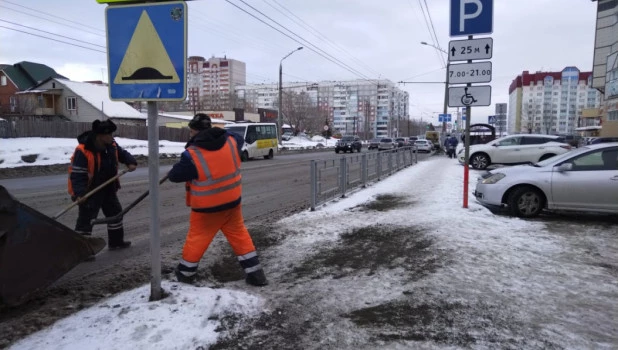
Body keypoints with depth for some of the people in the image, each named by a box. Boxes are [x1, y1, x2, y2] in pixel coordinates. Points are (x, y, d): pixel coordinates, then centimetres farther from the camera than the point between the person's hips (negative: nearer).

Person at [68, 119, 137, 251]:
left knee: (115, 212, 18)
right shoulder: (83, 151, -26)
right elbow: (77, 174, -26)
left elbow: (123, 154, 13)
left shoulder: (111, 146, -4)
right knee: (86, 219, -8)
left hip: (108, 189, 8)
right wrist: (80, 193, -35)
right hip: (89, 191, -8)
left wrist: (131, 162, -9)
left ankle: (116, 241, 36)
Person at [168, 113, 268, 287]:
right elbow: (239, 139, 19)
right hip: (232, 201, 4)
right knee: (239, 234, 16)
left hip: (207, 207, -4)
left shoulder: (192, 154, -21)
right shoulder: (231, 142, -6)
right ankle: (255, 272, 16)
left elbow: (175, 176, -8)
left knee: (197, 238, 15)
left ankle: (185, 272, 33)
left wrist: (171, 173, 14)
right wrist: (220, 132, 18)